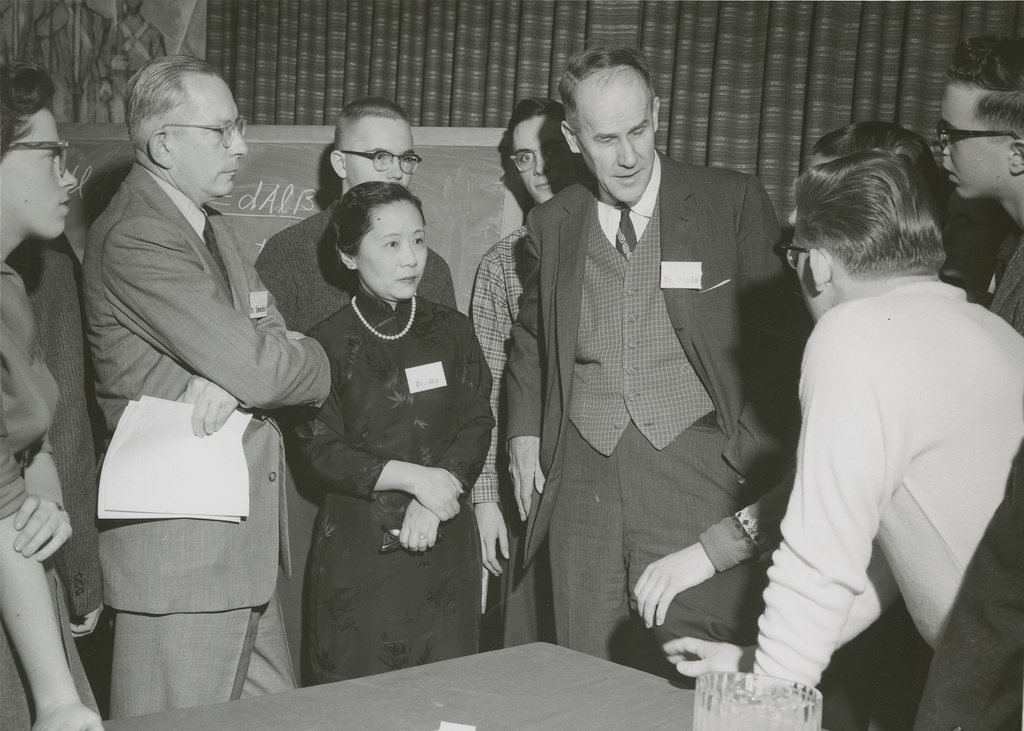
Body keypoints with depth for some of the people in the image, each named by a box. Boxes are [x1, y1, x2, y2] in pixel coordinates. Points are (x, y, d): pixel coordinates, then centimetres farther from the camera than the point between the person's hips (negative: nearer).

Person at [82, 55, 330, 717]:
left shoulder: (211, 227, 16)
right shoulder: (134, 237, -17)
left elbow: (271, 336, 5)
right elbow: (257, 370, -23)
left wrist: (229, 379, -17)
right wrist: (317, 363, -1)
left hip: (246, 535, 9)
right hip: (180, 540, -9)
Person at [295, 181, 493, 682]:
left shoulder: (452, 331, 8)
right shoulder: (327, 344, -2)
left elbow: (477, 425, 1)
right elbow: (321, 450, -8)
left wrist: (439, 490, -14)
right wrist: (414, 478, -16)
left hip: (445, 543, 3)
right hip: (357, 543, -2)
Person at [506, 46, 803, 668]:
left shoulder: (734, 203, -2)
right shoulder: (551, 224, 10)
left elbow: (775, 339, 1)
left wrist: (759, 467, -7)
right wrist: (525, 432, 10)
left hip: (697, 476, -3)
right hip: (583, 477, 3)